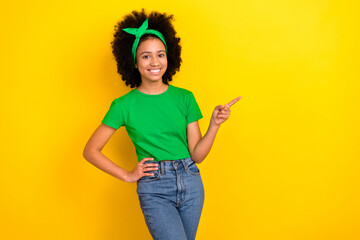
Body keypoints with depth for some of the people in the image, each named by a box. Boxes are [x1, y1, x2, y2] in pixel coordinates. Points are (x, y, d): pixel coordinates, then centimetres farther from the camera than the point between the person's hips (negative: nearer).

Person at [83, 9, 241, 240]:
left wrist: (215, 124, -11)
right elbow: (90, 150, 1)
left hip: (191, 183, 4)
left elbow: (197, 155, 3)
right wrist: (127, 175, -2)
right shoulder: (124, 105, -3)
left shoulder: (185, 98, 4)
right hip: (154, 190, -3)